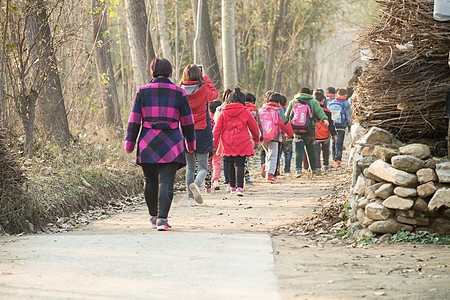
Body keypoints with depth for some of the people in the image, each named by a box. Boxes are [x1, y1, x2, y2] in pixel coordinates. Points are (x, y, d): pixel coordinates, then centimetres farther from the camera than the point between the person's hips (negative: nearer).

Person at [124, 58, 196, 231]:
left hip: (147, 144, 1)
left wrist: (129, 143, 6)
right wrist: (190, 144, 20)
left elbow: (134, 120, 2)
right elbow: (187, 122, 9)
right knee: (166, 182, -4)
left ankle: (153, 217, 24)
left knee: (150, 181, 15)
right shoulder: (179, 93, 4)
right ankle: (162, 218, -16)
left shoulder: (143, 91, 4)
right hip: (171, 145, -1)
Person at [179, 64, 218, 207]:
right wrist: (206, 79, 26)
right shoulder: (204, 91, -8)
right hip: (202, 133, -2)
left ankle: (190, 197, 12)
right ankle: (196, 184, -28)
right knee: (203, 167, 3)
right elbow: (214, 93, 15)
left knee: (190, 167, 16)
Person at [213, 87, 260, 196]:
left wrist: (214, 143, 2)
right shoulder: (245, 112, -1)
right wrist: (256, 138, 29)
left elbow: (217, 129, 0)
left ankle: (232, 187, 27)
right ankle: (239, 187, -23)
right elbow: (254, 127, 10)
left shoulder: (223, 113, 4)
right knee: (239, 164, -6)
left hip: (227, 144, 2)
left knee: (231, 164, 17)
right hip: (242, 142, -2)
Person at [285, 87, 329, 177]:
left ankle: (298, 169, -20)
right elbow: (319, 111, -8)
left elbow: (287, 115, 15)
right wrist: (324, 119, -21)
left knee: (299, 151, -4)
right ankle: (314, 169, 21)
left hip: (297, 130, 1)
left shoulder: (292, 102, 14)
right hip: (310, 130, -1)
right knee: (311, 150, 11)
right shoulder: (313, 102, 8)